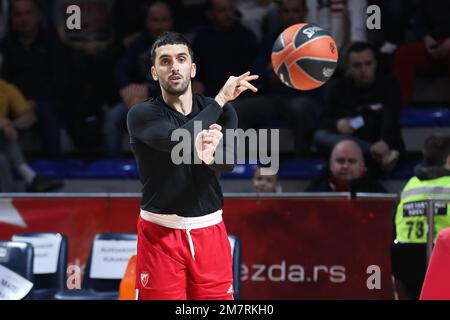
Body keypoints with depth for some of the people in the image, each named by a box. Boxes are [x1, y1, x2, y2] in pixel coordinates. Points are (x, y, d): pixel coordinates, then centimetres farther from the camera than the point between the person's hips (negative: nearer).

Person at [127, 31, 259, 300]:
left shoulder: (222, 112, 3)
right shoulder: (142, 115, -6)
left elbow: (228, 163, -16)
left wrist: (209, 157, -40)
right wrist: (222, 98, -18)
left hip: (210, 231, 3)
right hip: (160, 234, -3)